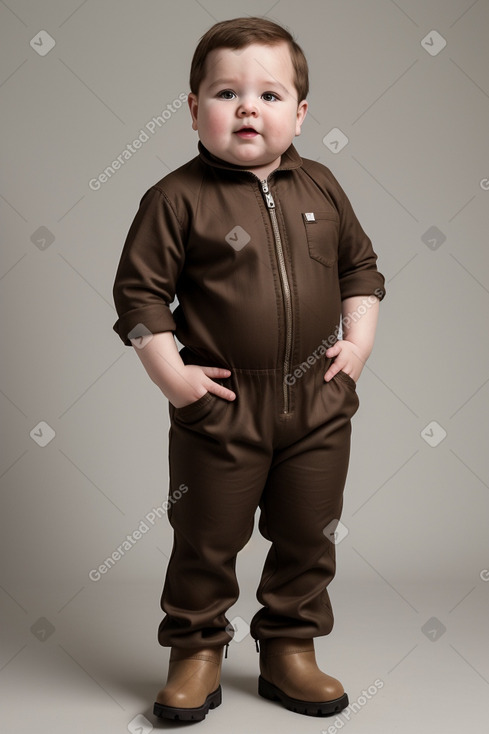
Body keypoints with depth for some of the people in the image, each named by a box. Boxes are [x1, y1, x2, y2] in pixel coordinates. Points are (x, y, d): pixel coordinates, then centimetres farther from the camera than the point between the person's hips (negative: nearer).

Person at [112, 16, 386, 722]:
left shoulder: (320, 187, 4)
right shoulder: (177, 198, -9)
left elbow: (362, 267, 14)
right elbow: (139, 289, -8)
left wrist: (358, 344, 4)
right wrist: (171, 373, -13)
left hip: (319, 404, 4)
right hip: (221, 407, -3)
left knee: (309, 537, 14)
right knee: (206, 539, 9)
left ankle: (290, 650, 33)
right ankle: (197, 650, 29)